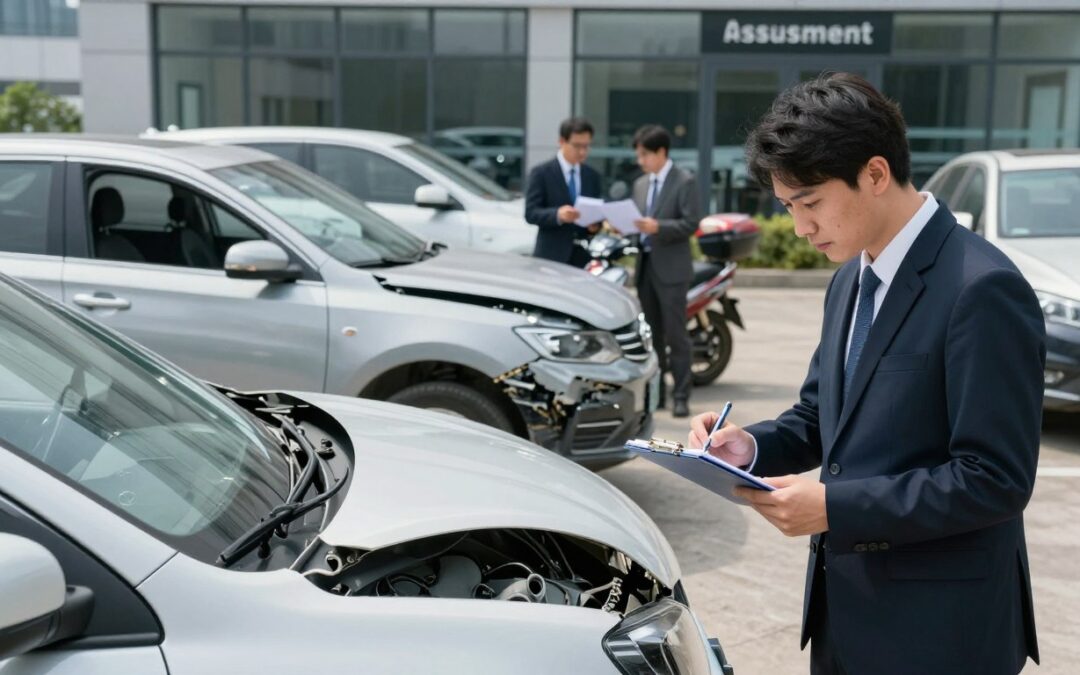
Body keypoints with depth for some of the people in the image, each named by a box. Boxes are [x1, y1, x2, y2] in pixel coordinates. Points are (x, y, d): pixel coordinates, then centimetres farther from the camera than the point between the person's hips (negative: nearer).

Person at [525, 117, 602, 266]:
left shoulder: (592, 176, 15)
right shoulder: (541, 173, 0)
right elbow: (530, 213, -6)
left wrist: (596, 223, -5)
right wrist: (557, 214, -24)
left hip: (584, 256, 4)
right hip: (552, 255, -4)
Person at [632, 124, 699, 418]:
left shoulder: (685, 182, -4)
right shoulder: (640, 184, 17)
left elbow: (691, 224, -12)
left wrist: (658, 227, -24)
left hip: (671, 268, -6)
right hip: (645, 265, 7)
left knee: (675, 334, -5)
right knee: (650, 333, 10)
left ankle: (681, 395, 0)